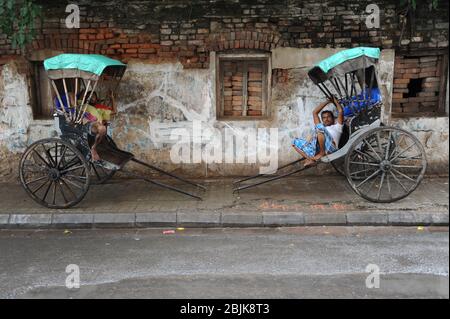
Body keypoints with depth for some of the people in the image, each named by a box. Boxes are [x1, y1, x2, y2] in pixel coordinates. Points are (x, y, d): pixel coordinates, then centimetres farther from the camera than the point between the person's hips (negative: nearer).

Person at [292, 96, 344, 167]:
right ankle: (311, 158, -19)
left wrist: (335, 100, 31)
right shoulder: (322, 126, 39)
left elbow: (340, 111, 14)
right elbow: (315, 112, 36)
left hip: (329, 148, -6)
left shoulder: (336, 127, 26)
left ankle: (322, 153, -18)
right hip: (315, 149, 6)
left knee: (319, 126, -25)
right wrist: (328, 101, 40)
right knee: (295, 141, 4)